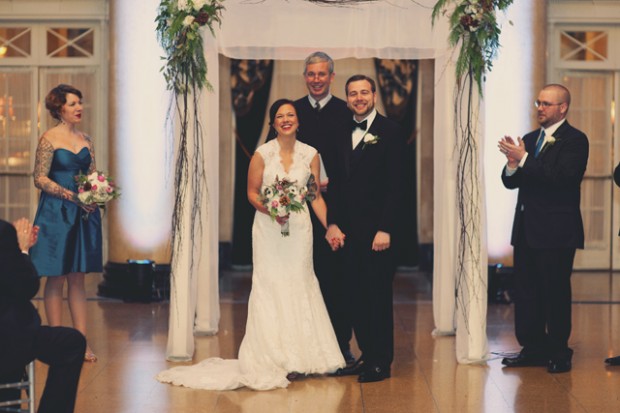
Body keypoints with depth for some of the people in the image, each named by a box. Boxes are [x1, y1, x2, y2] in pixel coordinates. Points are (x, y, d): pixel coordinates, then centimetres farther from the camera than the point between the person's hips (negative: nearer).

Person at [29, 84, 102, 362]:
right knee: (56, 278, 1)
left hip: (84, 215, 5)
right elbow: (40, 178, -11)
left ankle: (81, 341, 8)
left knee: (78, 278, 7)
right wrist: (72, 196, -18)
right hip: (56, 214, -5)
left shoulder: (86, 140, 11)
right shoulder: (49, 139, -6)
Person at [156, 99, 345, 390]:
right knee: (271, 287, 0)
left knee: (299, 286, 7)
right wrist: (270, 210, -18)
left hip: (299, 228, 2)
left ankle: (299, 358, 16)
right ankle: (274, 359, 7)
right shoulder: (262, 154, -5)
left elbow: (316, 196, 5)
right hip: (268, 229, -2)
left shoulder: (310, 155, 2)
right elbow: (252, 192, -1)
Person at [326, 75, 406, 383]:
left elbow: (395, 185, -10)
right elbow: (337, 182, 14)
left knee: (378, 296, 0)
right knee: (356, 296, 9)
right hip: (349, 229, 6)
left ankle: (381, 363, 9)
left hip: (378, 229, -6)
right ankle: (367, 356, 18)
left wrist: (385, 229, -16)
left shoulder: (390, 132, -5)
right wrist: (332, 223, 3)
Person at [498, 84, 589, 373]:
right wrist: (512, 164, -10)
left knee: (556, 292, -2)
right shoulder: (529, 140, 15)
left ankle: (559, 353, 6)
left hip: (556, 230, -7)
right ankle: (533, 348, 17)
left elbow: (561, 176, -21)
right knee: (525, 292, 8)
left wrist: (524, 160, -22)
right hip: (526, 229, 7)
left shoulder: (575, 140, -6)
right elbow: (510, 182, 12)